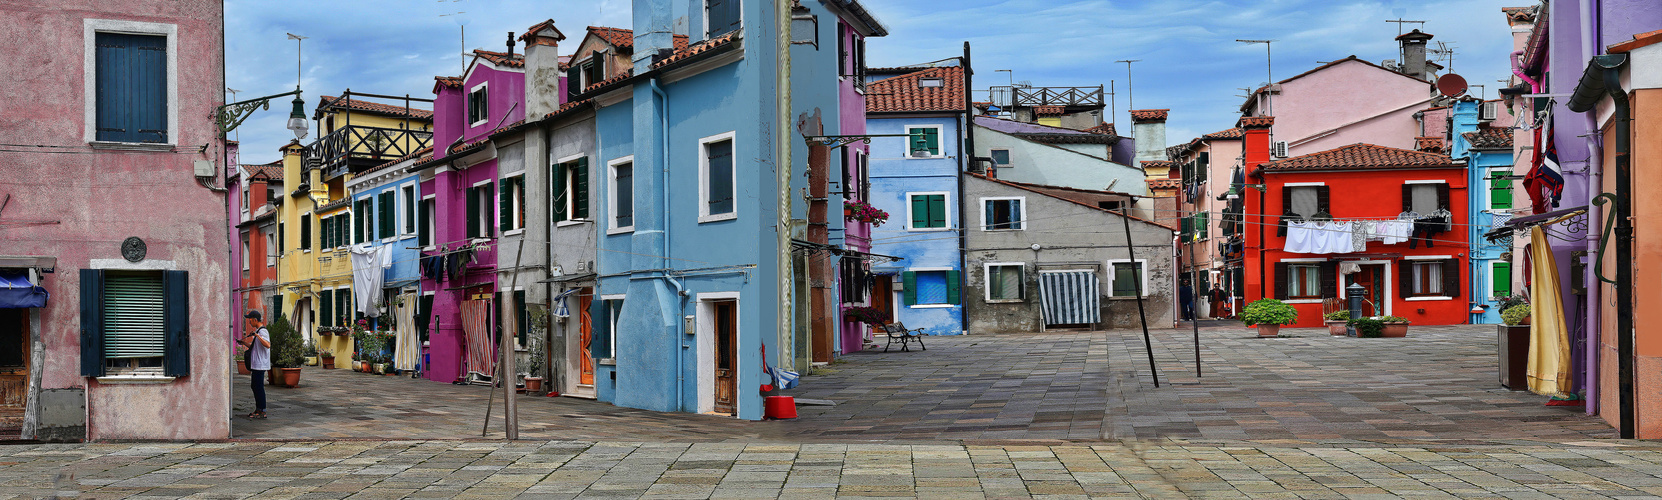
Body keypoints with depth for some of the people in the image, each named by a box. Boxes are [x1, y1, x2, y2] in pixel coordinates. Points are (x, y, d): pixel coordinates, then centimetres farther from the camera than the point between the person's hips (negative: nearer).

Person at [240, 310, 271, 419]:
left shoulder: (263, 331, -15)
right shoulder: (257, 331, 17)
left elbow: (268, 345, -31)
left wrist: (257, 335, -37)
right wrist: (244, 343, 14)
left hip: (260, 364, -11)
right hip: (256, 364, 11)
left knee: (259, 387, -8)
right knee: (254, 386, 15)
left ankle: (262, 411, -5)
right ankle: (258, 409, 22)